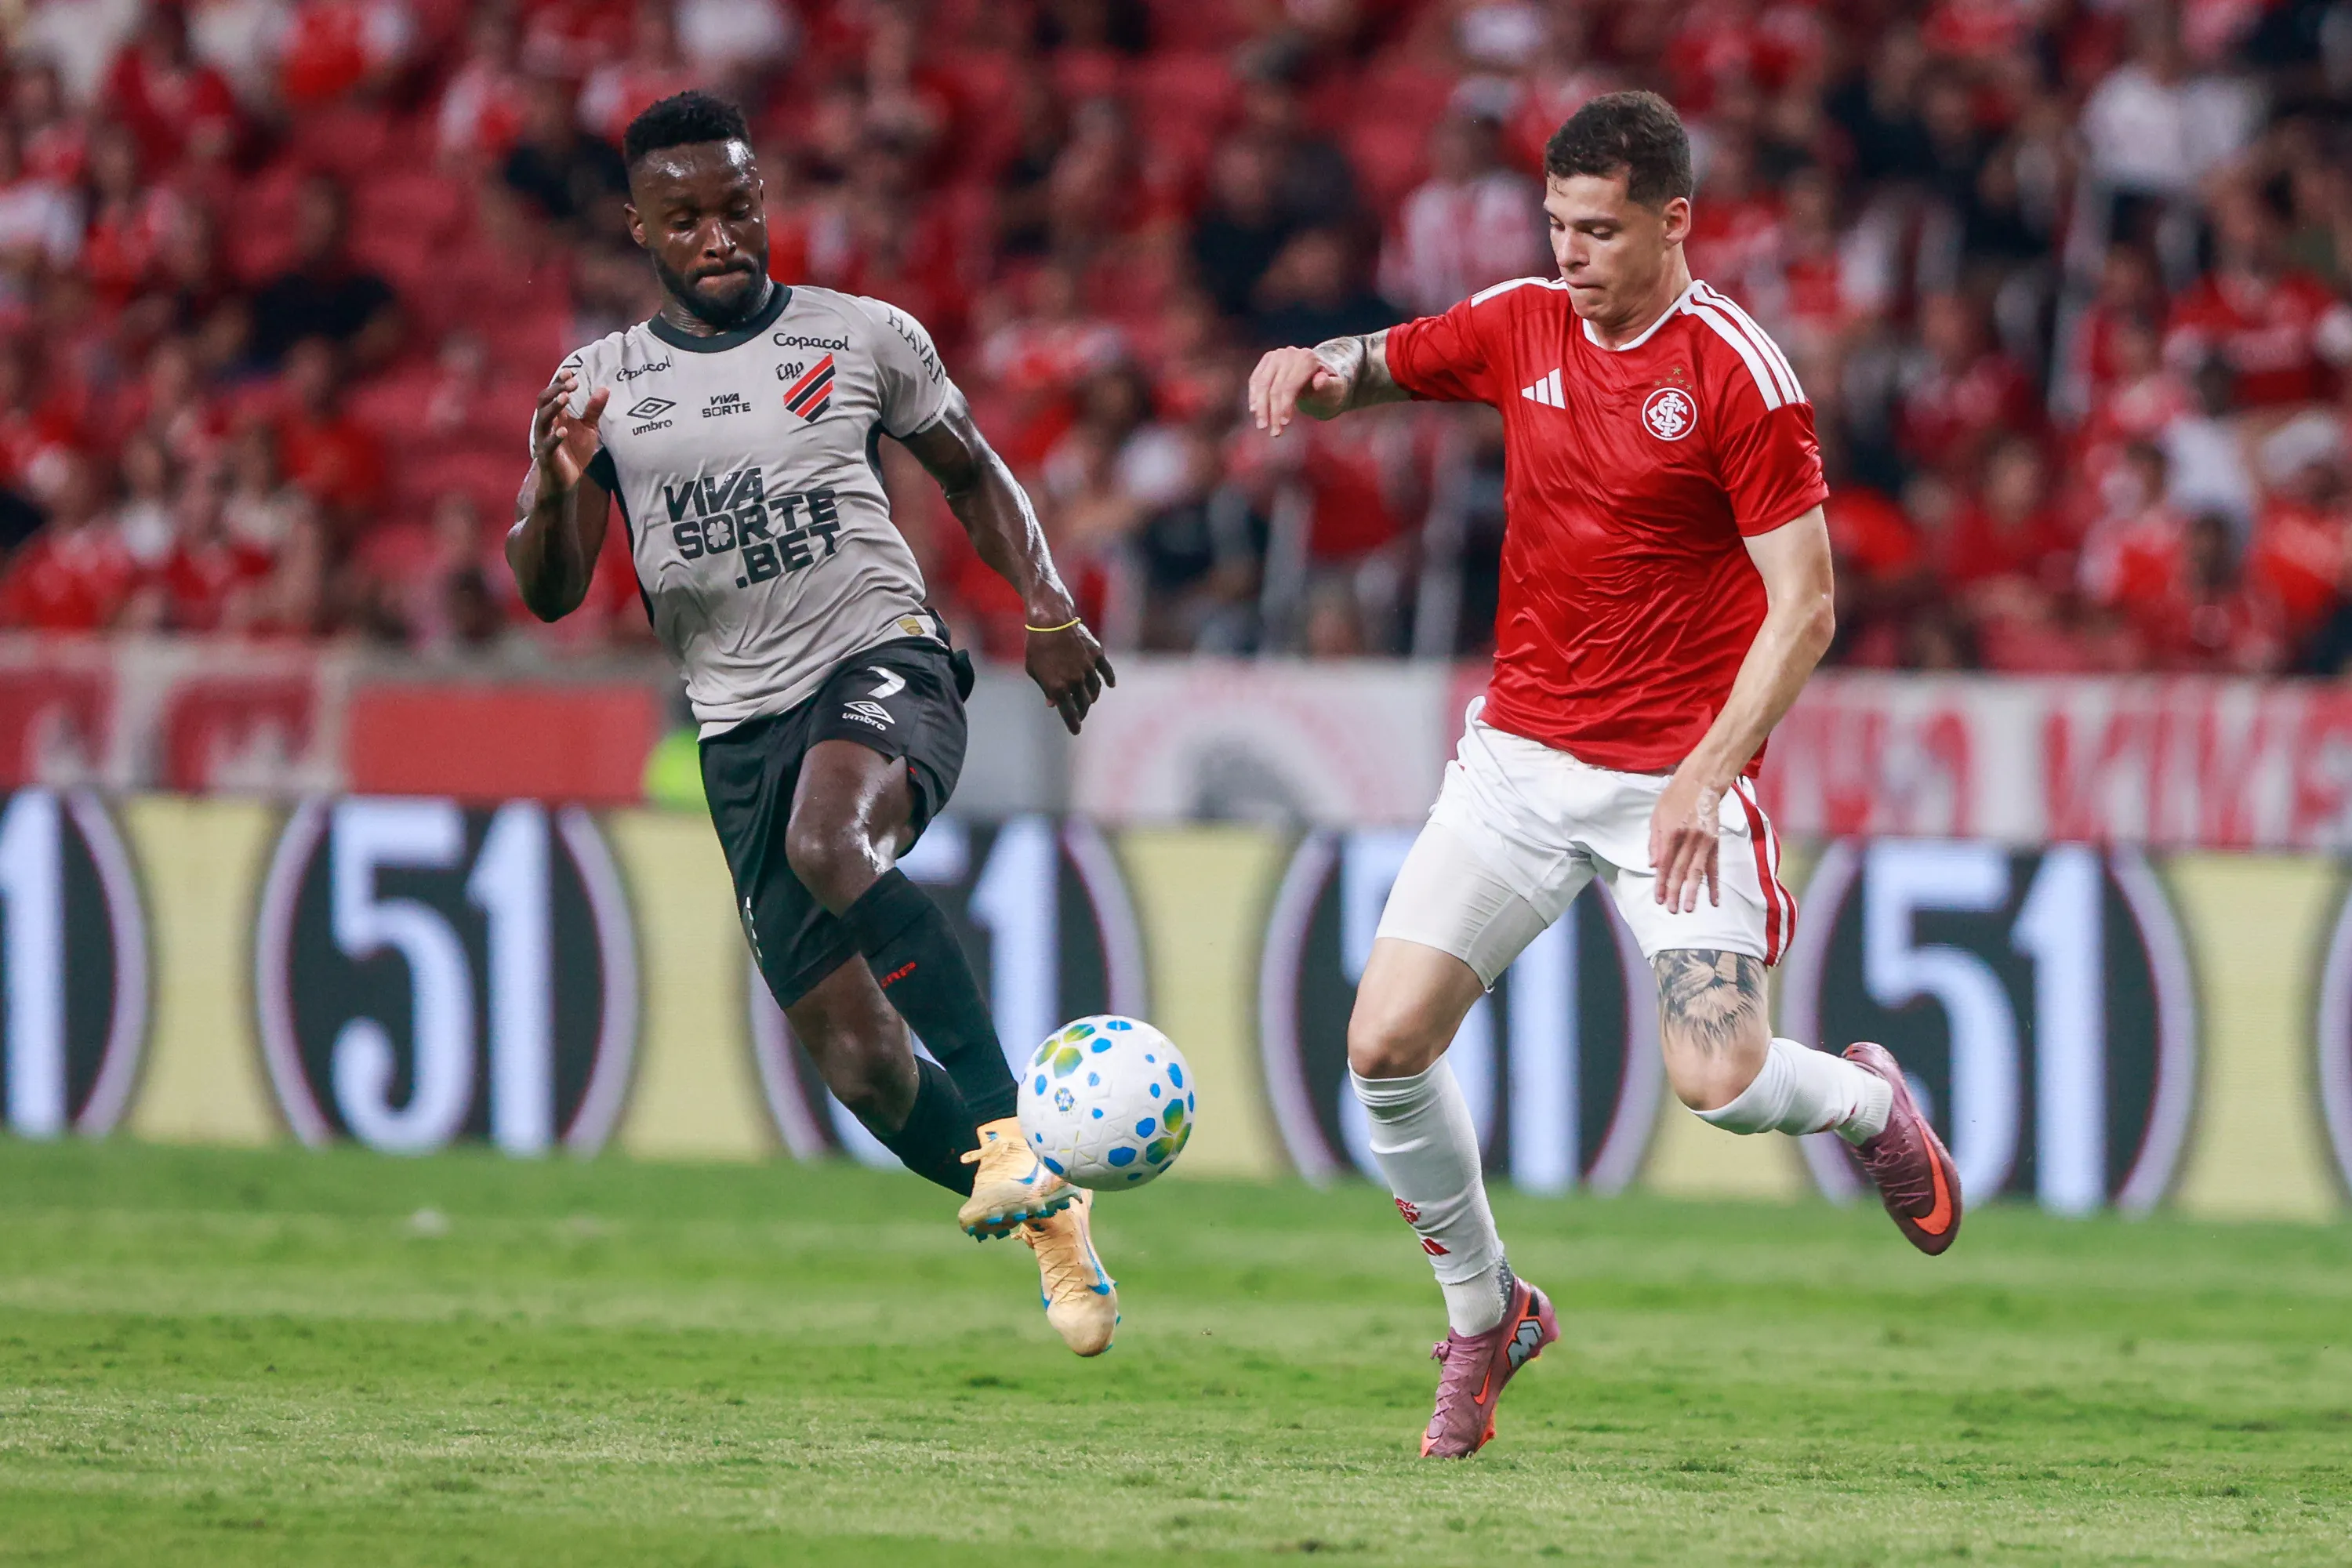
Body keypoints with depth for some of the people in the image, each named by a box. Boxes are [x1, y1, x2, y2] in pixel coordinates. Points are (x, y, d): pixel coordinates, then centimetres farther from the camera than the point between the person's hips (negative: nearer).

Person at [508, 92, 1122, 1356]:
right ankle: (1046, 1218, 20)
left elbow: (972, 472, 20)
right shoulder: (601, 385, 7)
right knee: (859, 1065, -3)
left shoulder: (865, 338, 5)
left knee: (827, 844, -38)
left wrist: (1047, 610, 7)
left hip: (887, 668, -3)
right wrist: (553, 493, -19)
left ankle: (1007, 1131, -34)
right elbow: (549, 594, 2)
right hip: (741, 724, 3)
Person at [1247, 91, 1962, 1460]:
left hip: (1675, 776, -5)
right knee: (1386, 1046, -7)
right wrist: (1305, 368, -11)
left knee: (1716, 1080, -15)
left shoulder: (1737, 372, -13)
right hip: (1522, 756, 5)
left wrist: (1703, 780, -22)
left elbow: (1803, 609, -14)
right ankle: (1485, 1315, 15)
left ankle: (1870, 1104, 22)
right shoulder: (1521, 329, 3)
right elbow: (1368, 366, 15)